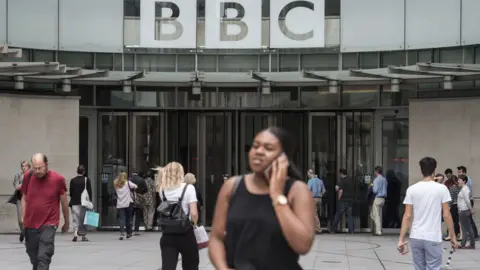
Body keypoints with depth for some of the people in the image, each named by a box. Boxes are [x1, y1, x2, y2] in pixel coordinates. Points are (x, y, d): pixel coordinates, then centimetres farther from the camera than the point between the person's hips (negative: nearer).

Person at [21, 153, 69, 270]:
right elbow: (24, 199, 12)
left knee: (44, 257, -16)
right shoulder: (28, 177, -1)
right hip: (30, 224, 4)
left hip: (48, 224, -4)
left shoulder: (58, 179, -9)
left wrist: (67, 222, 12)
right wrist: (23, 218, 8)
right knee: (34, 258, 13)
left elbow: (64, 202, 3)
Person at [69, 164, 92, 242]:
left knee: (75, 219, 0)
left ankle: (75, 234, -18)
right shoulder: (86, 180, -1)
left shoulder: (73, 180, 1)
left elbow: (71, 192, 2)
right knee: (83, 219, 10)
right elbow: (90, 192, -2)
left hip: (75, 203, 0)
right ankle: (83, 235, 12)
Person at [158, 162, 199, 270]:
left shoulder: (163, 189, 4)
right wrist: (194, 223, 8)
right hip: (186, 233, -3)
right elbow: (194, 213, -12)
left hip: (167, 234, 3)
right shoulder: (188, 188, -6)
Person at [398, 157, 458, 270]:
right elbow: (446, 215, -5)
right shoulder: (441, 188, -5)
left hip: (416, 238, 3)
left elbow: (407, 216, -1)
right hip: (433, 239, -3)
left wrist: (401, 239, 1)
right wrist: (453, 236, 4)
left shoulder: (412, 189, 1)